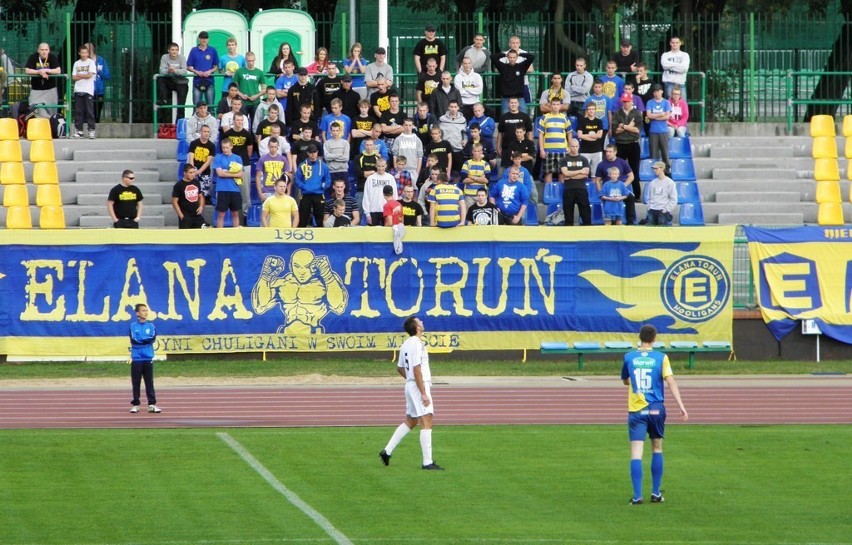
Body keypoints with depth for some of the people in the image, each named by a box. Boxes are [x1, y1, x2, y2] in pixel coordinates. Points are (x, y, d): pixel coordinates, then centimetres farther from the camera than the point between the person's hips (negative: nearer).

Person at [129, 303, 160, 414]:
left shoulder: (151, 326, 7)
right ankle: (135, 404, 9)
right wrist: (146, 340, -7)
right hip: (136, 359, -1)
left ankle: (152, 404, 1)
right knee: (136, 383, 3)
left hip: (148, 359, 1)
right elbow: (133, 341, -9)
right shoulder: (133, 326, 2)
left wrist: (140, 340, -9)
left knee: (149, 382, 1)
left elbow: (153, 338, -7)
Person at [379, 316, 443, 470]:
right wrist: (423, 394, -21)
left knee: (410, 422, 19)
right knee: (426, 422, -10)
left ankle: (387, 451, 21)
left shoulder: (406, 344, 13)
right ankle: (427, 462, -13)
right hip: (419, 386, -10)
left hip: (410, 385, 10)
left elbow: (400, 368, 22)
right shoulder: (417, 344, -16)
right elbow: (416, 370, -21)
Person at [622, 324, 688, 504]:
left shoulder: (629, 357, 2)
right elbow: (670, 381, -11)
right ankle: (656, 493, 17)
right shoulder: (661, 358, -3)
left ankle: (637, 496, -12)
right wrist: (681, 406, -12)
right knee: (657, 448, 17)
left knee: (636, 452, -4)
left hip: (636, 410, 0)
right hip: (656, 409, 0)